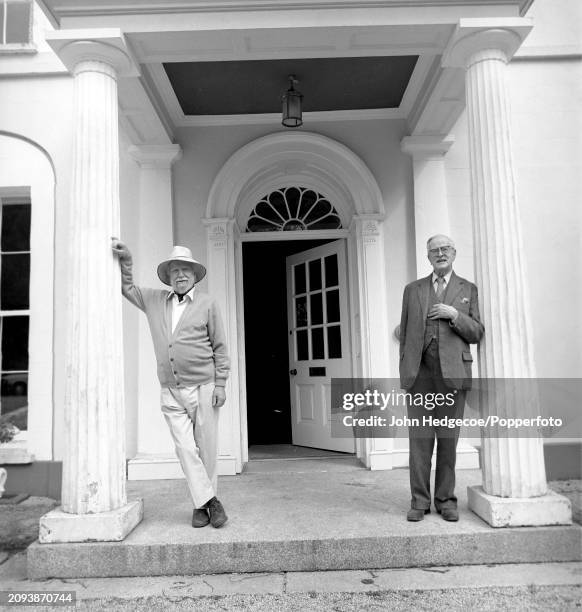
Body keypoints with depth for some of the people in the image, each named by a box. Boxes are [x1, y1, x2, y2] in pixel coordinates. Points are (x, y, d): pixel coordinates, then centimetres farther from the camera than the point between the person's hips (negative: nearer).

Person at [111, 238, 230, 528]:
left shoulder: (207, 304, 1)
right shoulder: (154, 300, 11)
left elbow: (219, 347, 1)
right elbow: (127, 287, 21)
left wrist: (220, 385, -5)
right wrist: (125, 259, 5)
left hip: (202, 387, -2)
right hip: (170, 392, 3)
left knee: (206, 448, 3)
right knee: (186, 449, -2)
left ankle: (203, 503, 17)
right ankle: (209, 502, 6)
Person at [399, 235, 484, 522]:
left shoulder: (468, 290, 13)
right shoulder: (412, 290, 15)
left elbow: (476, 333, 8)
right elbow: (404, 333, 14)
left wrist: (454, 315, -9)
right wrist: (404, 369, 6)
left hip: (452, 370, 0)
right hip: (419, 371, 1)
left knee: (448, 437, 3)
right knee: (419, 437, -1)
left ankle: (446, 500, 14)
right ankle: (420, 501, 8)